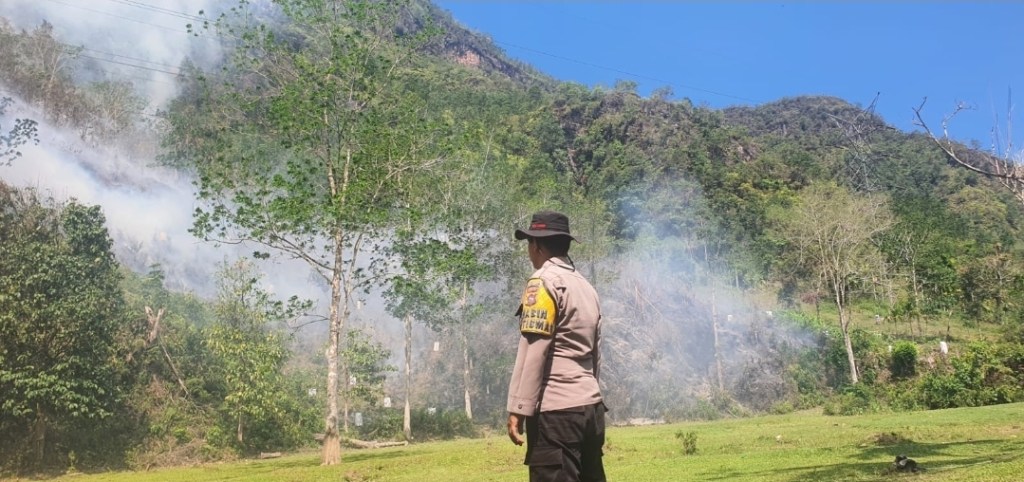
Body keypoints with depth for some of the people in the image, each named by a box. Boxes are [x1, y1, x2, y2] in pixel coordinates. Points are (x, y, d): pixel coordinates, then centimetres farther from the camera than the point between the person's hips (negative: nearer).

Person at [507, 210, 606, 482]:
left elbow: (533, 350, -13)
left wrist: (518, 409, -13)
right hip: (590, 407, 8)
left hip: (556, 410, -8)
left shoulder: (544, 281, -6)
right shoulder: (586, 287, 17)